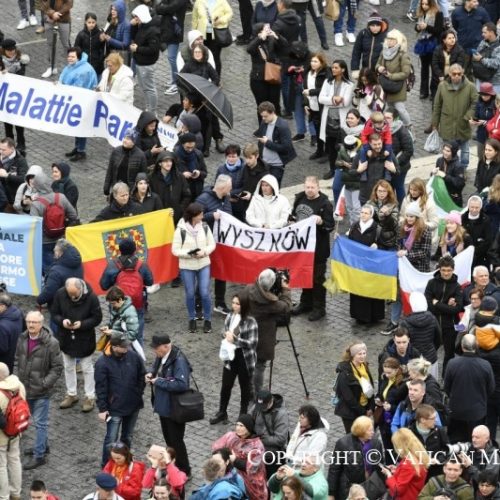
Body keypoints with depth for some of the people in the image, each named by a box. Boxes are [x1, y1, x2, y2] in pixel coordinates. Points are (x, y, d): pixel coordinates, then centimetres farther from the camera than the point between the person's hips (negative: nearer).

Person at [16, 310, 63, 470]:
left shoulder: (51, 343, -18)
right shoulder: (22, 340, -1)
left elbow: (57, 367, -13)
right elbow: (18, 360, 14)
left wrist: (44, 383, -19)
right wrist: (20, 379, 6)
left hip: (42, 391, -6)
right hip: (26, 389, 6)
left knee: (40, 423, 0)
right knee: (37, 420, 21)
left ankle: (39, 456, 5)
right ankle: (43, 445, 38)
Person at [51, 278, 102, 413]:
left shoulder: (91, 297, -23)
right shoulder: (60, 294, -15)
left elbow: (97, 318, -13)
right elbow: (54, 313, -3)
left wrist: (82, 324, -28)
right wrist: (62, 321, -25)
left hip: (85, 339, -3)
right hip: (66, 337, 3)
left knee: (87, 368, 9)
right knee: (68, 367, 18)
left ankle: (90, 397, 22)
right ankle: (71, 394, 34)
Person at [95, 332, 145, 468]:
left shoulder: (133, 356, -8)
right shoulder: (102, 363, -18)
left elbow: (142, 376, 6)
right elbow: (100, 387, -13)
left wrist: (139, 393, -1)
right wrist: (102, 409, -12)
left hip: (133, 405, 4)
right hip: (114, 408, -4)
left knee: (128, 437, 19)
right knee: (111, 440, 1)